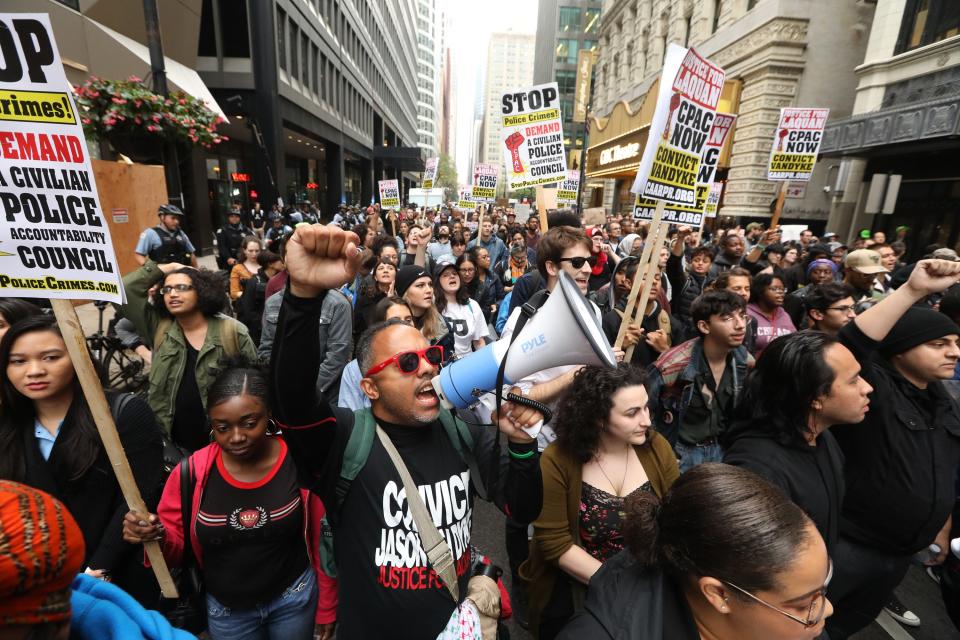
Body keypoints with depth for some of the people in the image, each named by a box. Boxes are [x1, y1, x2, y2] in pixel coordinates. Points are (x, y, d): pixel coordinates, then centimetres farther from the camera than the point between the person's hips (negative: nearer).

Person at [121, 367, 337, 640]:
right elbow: (176, 547, -2)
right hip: (225, 609, 2)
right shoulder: (192, 472, -16)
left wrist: (326, 609, 1)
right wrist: (155, 536, -25)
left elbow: (321, 541, -9)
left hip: (295, 598, -1)